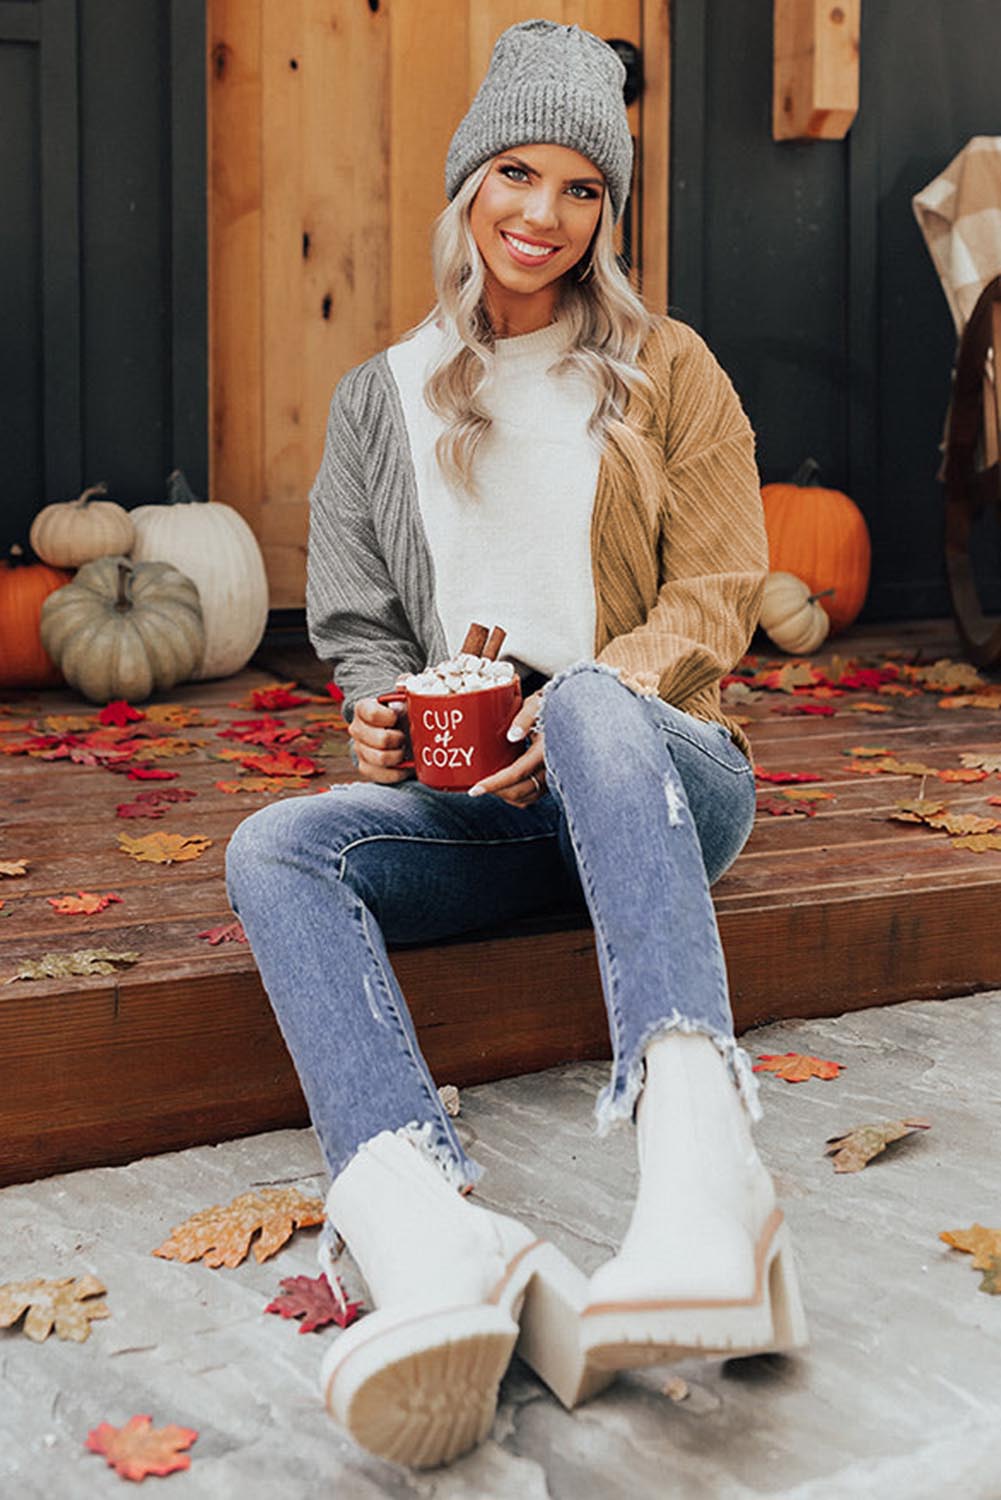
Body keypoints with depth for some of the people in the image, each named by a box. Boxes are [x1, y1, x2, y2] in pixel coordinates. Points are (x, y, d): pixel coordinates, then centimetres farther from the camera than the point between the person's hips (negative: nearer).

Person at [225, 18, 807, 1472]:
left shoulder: (667, 369, 11)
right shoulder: (382, 399, 17)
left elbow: (719, 591, 2)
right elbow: (356, 623, 18)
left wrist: (575, 707, -16)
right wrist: (384, 722, -7)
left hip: (657, 769, -2)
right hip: (477, 807, 3)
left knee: (595, 709, -40)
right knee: (275, 849, -28)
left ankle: (703, 1174, -63)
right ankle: (431, 1234, -55)